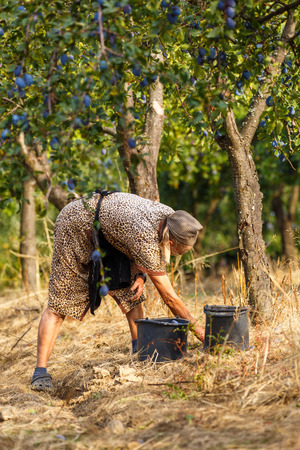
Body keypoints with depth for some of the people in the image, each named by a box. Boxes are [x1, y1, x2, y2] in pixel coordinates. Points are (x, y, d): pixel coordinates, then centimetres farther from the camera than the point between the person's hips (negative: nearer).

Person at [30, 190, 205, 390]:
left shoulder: (170, 216, -15)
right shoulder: (145, 239, -37)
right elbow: (169, 298, -30)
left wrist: (140, 275, -11)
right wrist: (201, 333, -24)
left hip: (107, 229, 8)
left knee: (131, 292, -1)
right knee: (60, 301, -9)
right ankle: (40, 371, -8)